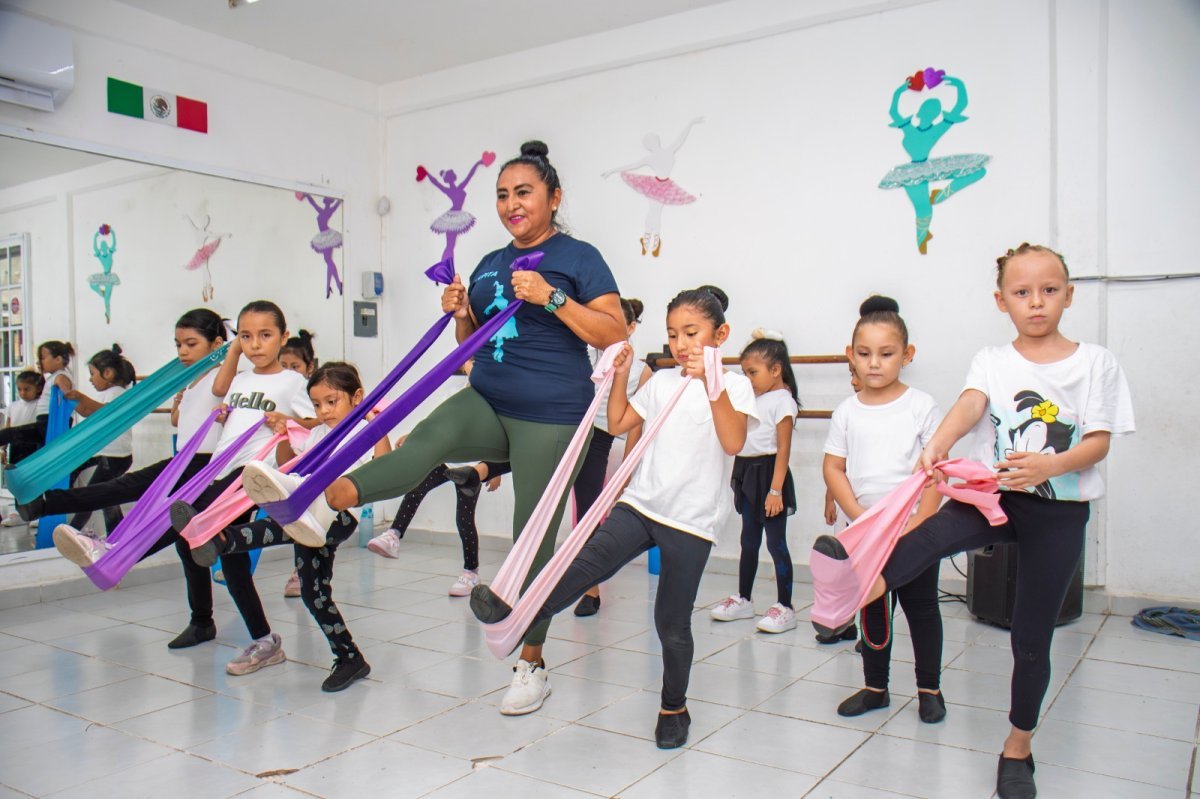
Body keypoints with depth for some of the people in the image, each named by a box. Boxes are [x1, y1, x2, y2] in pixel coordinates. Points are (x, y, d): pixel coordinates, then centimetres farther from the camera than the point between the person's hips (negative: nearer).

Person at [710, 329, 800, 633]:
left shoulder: (782, 400, -12)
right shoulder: (755, 399, 12)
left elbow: (783, 449, -18)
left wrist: (776, 489, -21)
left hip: (768, 473, -9)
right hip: (748, 472, 9)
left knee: (776, 543, -2)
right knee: (749, 541, 16)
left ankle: (785, 607, 7)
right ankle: (743, 600, 27)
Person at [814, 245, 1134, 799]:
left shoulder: (1095, 363, 2)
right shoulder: (992, 361, 4)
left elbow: (1099, 441, -5)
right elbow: (970, 404, -17)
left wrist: (1050, 465, -26)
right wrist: (939, 442, -39)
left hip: (1062, 511, -1)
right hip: (1001, 496, 1)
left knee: (1032, 635, 6)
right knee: (940, 529, -34)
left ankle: (1018, 745, 22)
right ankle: (865, 583, -53)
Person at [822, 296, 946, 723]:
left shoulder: (921, 406, -6)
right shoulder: (847, 411, 0)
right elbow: (832, 469, 0)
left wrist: (916, 527, -14)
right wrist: (862, 519, -11)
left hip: (916, 531, -2)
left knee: (921, 607, 9)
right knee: (871, 609, 14)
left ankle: (929, 688, 25)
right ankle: (875, 687, 28)